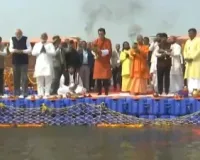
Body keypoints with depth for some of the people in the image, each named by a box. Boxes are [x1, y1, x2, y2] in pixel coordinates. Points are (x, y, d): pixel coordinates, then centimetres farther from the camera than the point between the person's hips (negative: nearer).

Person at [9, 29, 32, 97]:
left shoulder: (25, 39, -2)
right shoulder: (12, 39, 6)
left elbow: (29, 49, -5)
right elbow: (10, 49, 1)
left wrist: (22, 51, -19)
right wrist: (15, 50, -21)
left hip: (24, 61, -3)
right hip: (15, 61, 3)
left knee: (24, 77, -6)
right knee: (16, 77, 7)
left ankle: (24, 93, -3)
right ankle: (16, 93, 15)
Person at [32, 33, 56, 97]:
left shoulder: (50, 45, 10)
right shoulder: (37, 45, 16)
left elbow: (54, 53, -4)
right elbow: (33, 53, 5)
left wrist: (46, 51, -15)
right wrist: (40, 51, -9)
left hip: (48, 65, -2)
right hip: (39, 65, 2)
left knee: (48, 80, -6)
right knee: (39, 80, 0)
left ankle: (47, 94, -4)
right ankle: (40, 94, 3)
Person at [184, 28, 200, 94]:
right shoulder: (187, 41, 18)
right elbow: (185, 51, 17)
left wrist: (192, 58, -17)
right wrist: (186, 58, -2)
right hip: (189, 62, 7)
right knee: (189, 77, 4)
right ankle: (190, 92, 7)